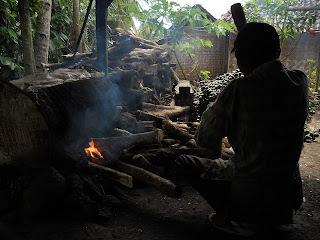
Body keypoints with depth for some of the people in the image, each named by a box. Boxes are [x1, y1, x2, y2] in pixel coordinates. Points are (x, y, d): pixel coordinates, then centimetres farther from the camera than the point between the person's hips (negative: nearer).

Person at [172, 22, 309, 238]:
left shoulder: (239, 90, -22)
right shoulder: (300, 82, -5)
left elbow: (205, 141, -10)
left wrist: (212, 109, 6)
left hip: (250, 197, -6)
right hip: (289, 195, 7)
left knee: (184, 163, 10)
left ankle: (238, 219, 4)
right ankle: (278, 216, 24)